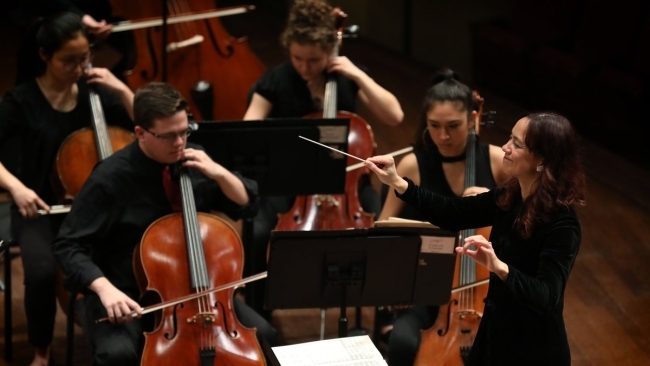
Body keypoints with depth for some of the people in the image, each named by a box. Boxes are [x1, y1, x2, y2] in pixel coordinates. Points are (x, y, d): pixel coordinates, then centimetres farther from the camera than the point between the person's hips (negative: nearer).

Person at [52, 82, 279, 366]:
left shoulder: (193, 160, -2)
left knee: (263, 335, -13)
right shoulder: (112, 177, -16)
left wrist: (219, 173, -13)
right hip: (127, 295, -4)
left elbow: (246, 204, 7)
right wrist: (104, 289, -32)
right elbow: (68, 246, -15)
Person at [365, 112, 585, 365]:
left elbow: (547, 296, -31)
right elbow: (452, 214, 8)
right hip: (495, 336, 7)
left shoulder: (562, 224, -24)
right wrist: (398, 183, -3)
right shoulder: (509, 198, -2)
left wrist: (499, 267, -45)